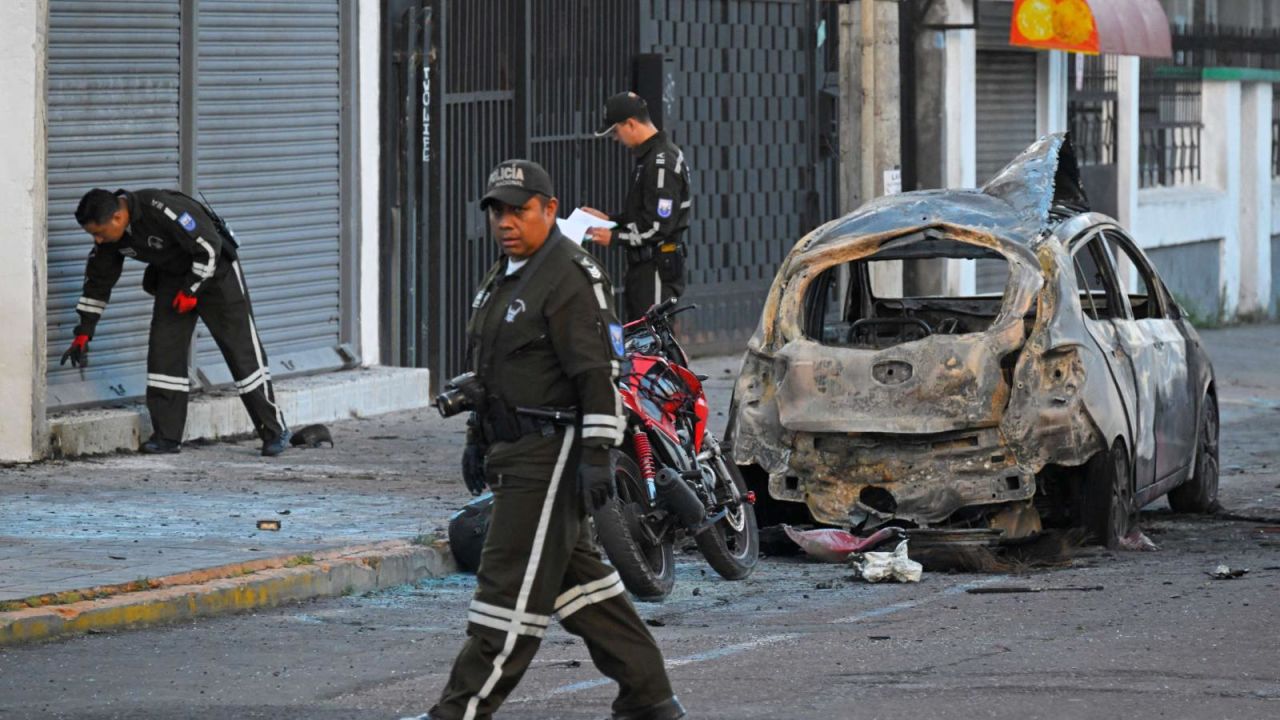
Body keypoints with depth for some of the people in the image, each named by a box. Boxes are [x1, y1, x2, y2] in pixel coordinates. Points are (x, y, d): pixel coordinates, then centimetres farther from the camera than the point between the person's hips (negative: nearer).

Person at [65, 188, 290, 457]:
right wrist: (84, 332, 3)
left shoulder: (162, 210, -34)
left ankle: (275, 432, 4)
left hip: (216, 271, -7)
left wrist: (190, 290, -21)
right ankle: (166, 436, 0)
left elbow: (209, 246, -28)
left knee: (242, 351, -3)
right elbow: (98, 281, 4)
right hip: (173, 277, 7)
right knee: (163, 350, -4)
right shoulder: (110, 235, -10)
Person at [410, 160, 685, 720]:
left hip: (551, 456, -11)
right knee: (577, 577, 13)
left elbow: (597, 375, -20)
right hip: (516, 452, 11)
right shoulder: (504, 278, 17)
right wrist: (479, 440, 25)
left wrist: (597, 455, -25)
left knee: (512, 583, -8)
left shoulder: (571, 277, -15)